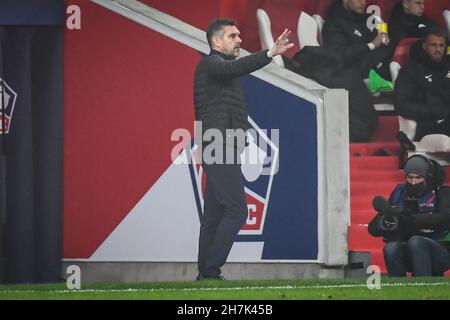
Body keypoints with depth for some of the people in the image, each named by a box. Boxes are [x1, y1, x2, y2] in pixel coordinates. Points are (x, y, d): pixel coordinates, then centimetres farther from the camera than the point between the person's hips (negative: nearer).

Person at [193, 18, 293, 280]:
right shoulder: (212, 64, -7)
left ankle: (205, 274, 7)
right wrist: (270, 54, -41)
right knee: (236, 210, -15)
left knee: (214, 217, 8)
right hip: (220, 149, -10)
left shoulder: (221, 67, 24)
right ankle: (210, 271, -17)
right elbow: (236, 67, -28)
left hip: (221, 152, 10)